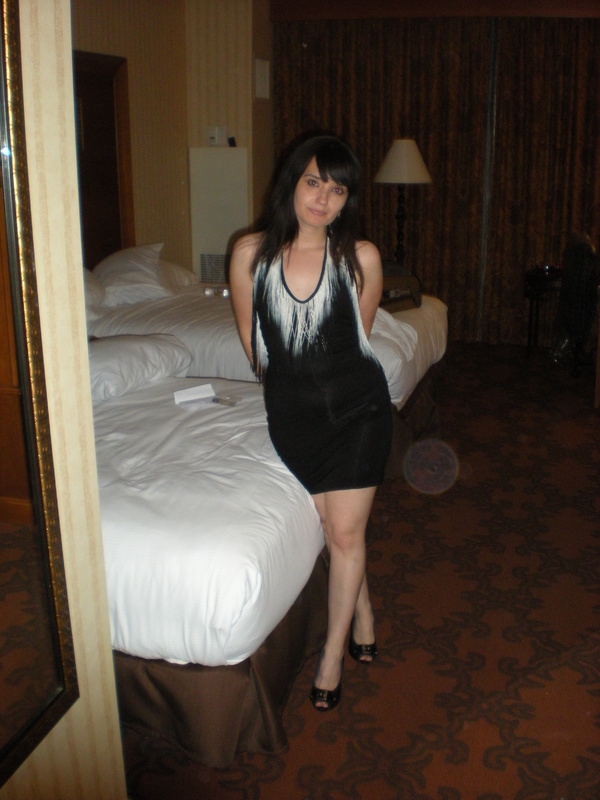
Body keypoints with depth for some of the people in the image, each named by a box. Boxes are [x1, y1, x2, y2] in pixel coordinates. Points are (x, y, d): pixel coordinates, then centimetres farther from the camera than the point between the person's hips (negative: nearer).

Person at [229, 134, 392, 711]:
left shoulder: (360, 257, -6)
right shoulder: (250, 253, -4)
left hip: (356, 403, -1)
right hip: (291, 409, 1)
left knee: (344, 531, 0)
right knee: (337, 527, 7)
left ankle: (333, 653, 19)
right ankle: (362, 613, 36)